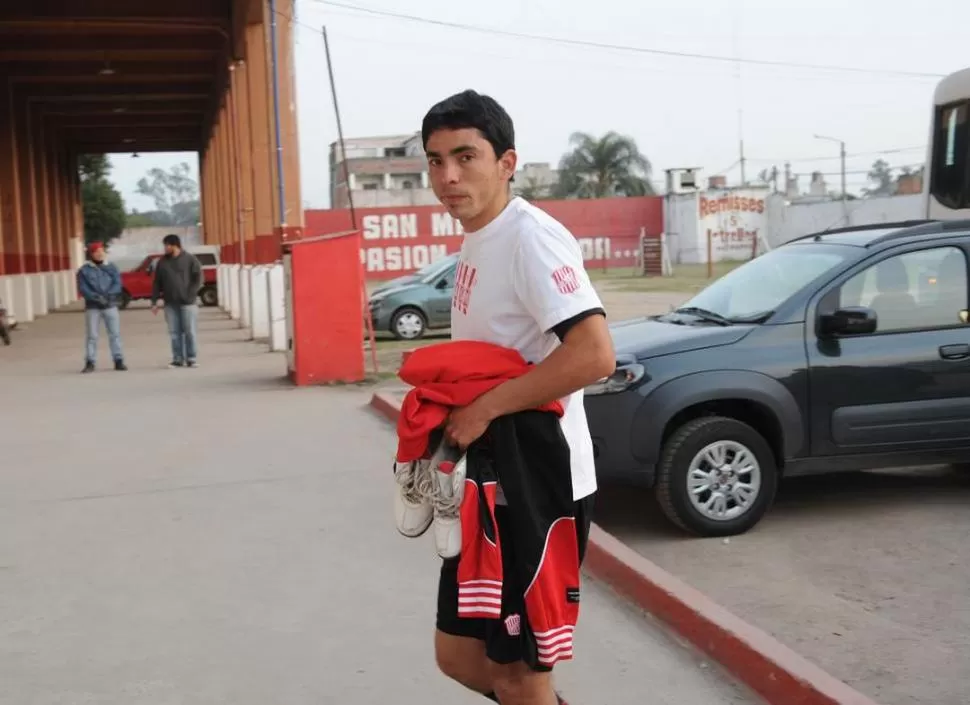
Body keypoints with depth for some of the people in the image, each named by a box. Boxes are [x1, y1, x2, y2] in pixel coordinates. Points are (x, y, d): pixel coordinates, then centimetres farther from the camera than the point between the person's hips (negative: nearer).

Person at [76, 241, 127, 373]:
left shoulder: (111, 268, 9)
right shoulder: (84, 270, 3)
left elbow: (117, 284, -2)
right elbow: (83, 288, -6)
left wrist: (107, 296, -19)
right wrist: (96, 297, -21)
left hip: (111, 306, 1)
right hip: (92, 307, -1)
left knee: (115, 333, 0)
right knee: (91, 335, -1)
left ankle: (118, 361, 4)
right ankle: (90, 363, 3)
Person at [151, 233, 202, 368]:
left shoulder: (190, 259, 0)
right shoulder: (162, 262, 11)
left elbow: (198, 278, -3)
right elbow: (157, 283, 13)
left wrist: (190, 294, -13)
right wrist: (154, 301, 7)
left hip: (188, 302, -3)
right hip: (170, 303, 4)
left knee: (190, 331, -3)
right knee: (174, 332, 3)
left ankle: (192, 359, 3)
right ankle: (178, 359, 8)